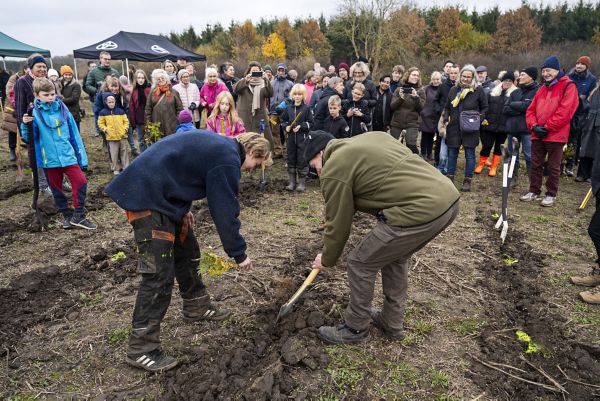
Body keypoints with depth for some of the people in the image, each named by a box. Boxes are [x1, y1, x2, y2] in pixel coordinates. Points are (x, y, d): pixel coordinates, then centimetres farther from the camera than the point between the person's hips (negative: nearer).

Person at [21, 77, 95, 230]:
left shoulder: (63, 110, 1)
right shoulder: (34, 113, -5)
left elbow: (74, 135, 6)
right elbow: (29, 138, -6)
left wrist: (82, 157, 5)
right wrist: (26, 125, -26)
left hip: (68, 156, 1)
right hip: (49, 159, -1)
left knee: (81, 181, -9)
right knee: (56, 188, 10)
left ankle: (78, 216, 4)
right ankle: (67, 215, 26)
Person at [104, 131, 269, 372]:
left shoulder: (218, 144, 14)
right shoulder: (228, 160, -16)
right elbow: (226, 212, -15)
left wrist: (183, 207, 13)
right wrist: (239, 254, -5)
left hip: (162, 194, 11)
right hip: (147, 199, -11)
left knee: (187, 250, 19)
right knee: (159, 274, -8)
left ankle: (196, 308, 37)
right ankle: (141, 349, 2)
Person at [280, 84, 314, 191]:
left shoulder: (306, 108, -3)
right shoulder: (288, 108, 7)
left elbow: (311, 124, -3)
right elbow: (283, 120, 17)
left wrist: (301, 127, -15)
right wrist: (286, 127, -3)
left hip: (302, 138, -4)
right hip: (291, 137, 4)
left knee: (302, 160, -1)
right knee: (291, 159, 8)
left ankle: (302, 182, 10)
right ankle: (292, 181, 18)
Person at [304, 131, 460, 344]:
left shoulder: (334, 169, -2)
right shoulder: (371, 136, 22)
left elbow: (338, 224, 4)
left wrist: (327, 261, 21)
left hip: (419, 211, -9)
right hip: (448, 197, 10)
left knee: (360, 263, 8)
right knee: (394, 257, 27)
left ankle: (355, 328, 27)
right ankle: (392, 324, 39)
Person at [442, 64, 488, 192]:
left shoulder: (478, 90, -1)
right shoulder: (454, 90, 9)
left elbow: (485, 108, 5)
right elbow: (447, 107, 17)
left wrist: (478, 119, -8)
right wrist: (446, 119, 3)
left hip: (470, 129, -3)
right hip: (454, 127, 3)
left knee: (470, 155, 4)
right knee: (452, 153, 10)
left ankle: (467, 180, 11)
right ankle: (449, 177, 22)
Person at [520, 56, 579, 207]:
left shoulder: (568, 86, -5)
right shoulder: (542, 89, 17)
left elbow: (565, 111, -15)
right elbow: (531, 110, 12)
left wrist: (547, 127, -15)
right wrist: (534, 126, -5)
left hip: (555, 135, -6)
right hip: (537, 134, 6)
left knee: (553, 167, 3)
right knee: (536, 164, 11)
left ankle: (551, 194, 13)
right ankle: (534, 191, 22)